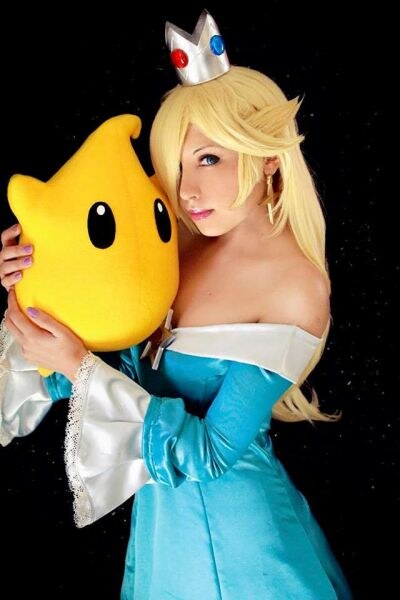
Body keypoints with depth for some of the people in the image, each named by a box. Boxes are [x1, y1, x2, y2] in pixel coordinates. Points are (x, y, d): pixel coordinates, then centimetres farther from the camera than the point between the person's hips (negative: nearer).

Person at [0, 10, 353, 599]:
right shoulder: (178, 247, -6)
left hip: (234, 524, -5)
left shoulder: (297, 287, -23)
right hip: (161, 514, 6)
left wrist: (79, 366, -26)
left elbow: (210, 452, -23)